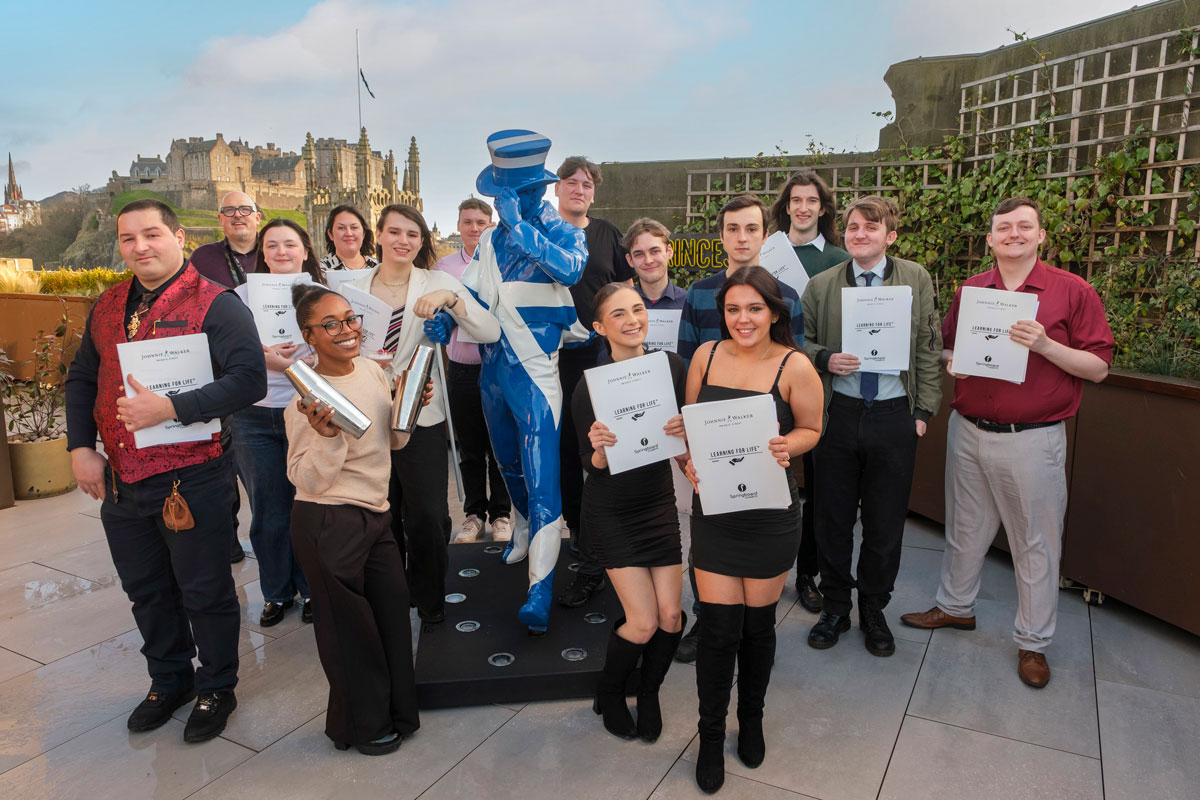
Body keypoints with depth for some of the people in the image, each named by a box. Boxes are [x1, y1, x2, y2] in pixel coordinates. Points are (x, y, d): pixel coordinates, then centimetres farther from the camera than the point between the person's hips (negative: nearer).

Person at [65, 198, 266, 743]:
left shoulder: (215, 304, -12)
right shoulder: (108, 306, 9)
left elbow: (249, 379, -22)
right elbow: (81, 378, 16)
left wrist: (171, 408, -28)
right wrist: (81, 447, 4)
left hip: (192, 480, -6)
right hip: (119, 481, 7)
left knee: (205, 593, 9)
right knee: (146, 590, 21)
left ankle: (216, 689, 31)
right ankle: (169, 681, 43)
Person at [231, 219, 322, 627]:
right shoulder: (242, 295, 6)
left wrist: (294, 361, -16)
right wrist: (263, 359, -17)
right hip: (254, 418, 1)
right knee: (267, 512, 9)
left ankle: (311, 589, 24)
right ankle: (277, 592, 27)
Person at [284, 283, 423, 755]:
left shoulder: (372, 369, 3)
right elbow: (307, 481, -17)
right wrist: (324, 435, -32)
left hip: (376, 515, 7)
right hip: (328, 525, -7)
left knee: (393, 610, 15)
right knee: (348, 625, 9)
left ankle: (396, 711, 37)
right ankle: (364, 725, 32)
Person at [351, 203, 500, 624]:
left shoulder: (438, 283, -2)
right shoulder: (356, 288, 6)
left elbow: (490, 332, -14)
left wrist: (450, 298, -27)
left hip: (421, 417, -2)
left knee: (427, 517, -2)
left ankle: (430, 599, 23)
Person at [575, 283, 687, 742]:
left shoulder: (671, 366, -6)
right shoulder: (590, 387, -16)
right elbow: (590, 465, -11)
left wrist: (684, 431, -22)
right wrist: (599, 451, -32)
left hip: (659, 503, 4)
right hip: (611, 512, -3)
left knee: (670, 615, 0)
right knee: (643, 623, -6)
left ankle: (649, 695, 30)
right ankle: (609, 694, 25)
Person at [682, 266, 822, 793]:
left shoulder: (795, 367, -8)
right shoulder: (706, 355, 0)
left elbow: (811, 429, 4)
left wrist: (785, 447, -17)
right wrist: (689, 462, -8)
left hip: (770, 516, -1)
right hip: (713, 508, 2)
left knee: (758, 624, 12)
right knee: (719, 628, 2)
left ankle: (752, 720, 40)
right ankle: (711, 736, 25)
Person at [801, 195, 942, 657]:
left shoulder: (916, 280, 5)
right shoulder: (822, 286, 5)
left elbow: (929, 348, 5)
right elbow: (801, 341, 10)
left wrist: (925, 410, 0)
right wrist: (825, 359, -11)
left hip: (895, 416, 0)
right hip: (838, 413, 1)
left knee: (886, 521, 8)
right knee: (833, 518, 9)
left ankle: (874, 611, 28)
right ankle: (834, 607, 28)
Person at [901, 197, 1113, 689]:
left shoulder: (1073, 291, -4)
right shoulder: (969, 291, 6)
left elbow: (1099, 367, -6)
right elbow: (946, 348, 18)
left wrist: (1045, 344, -20)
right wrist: (951, 363, -4)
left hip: (1033, 439, -3)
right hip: (968, 431, 4)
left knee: (1036, 542, 7)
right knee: (964, 528, 17)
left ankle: (1032, 641, 23)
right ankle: (955, 606, 36)